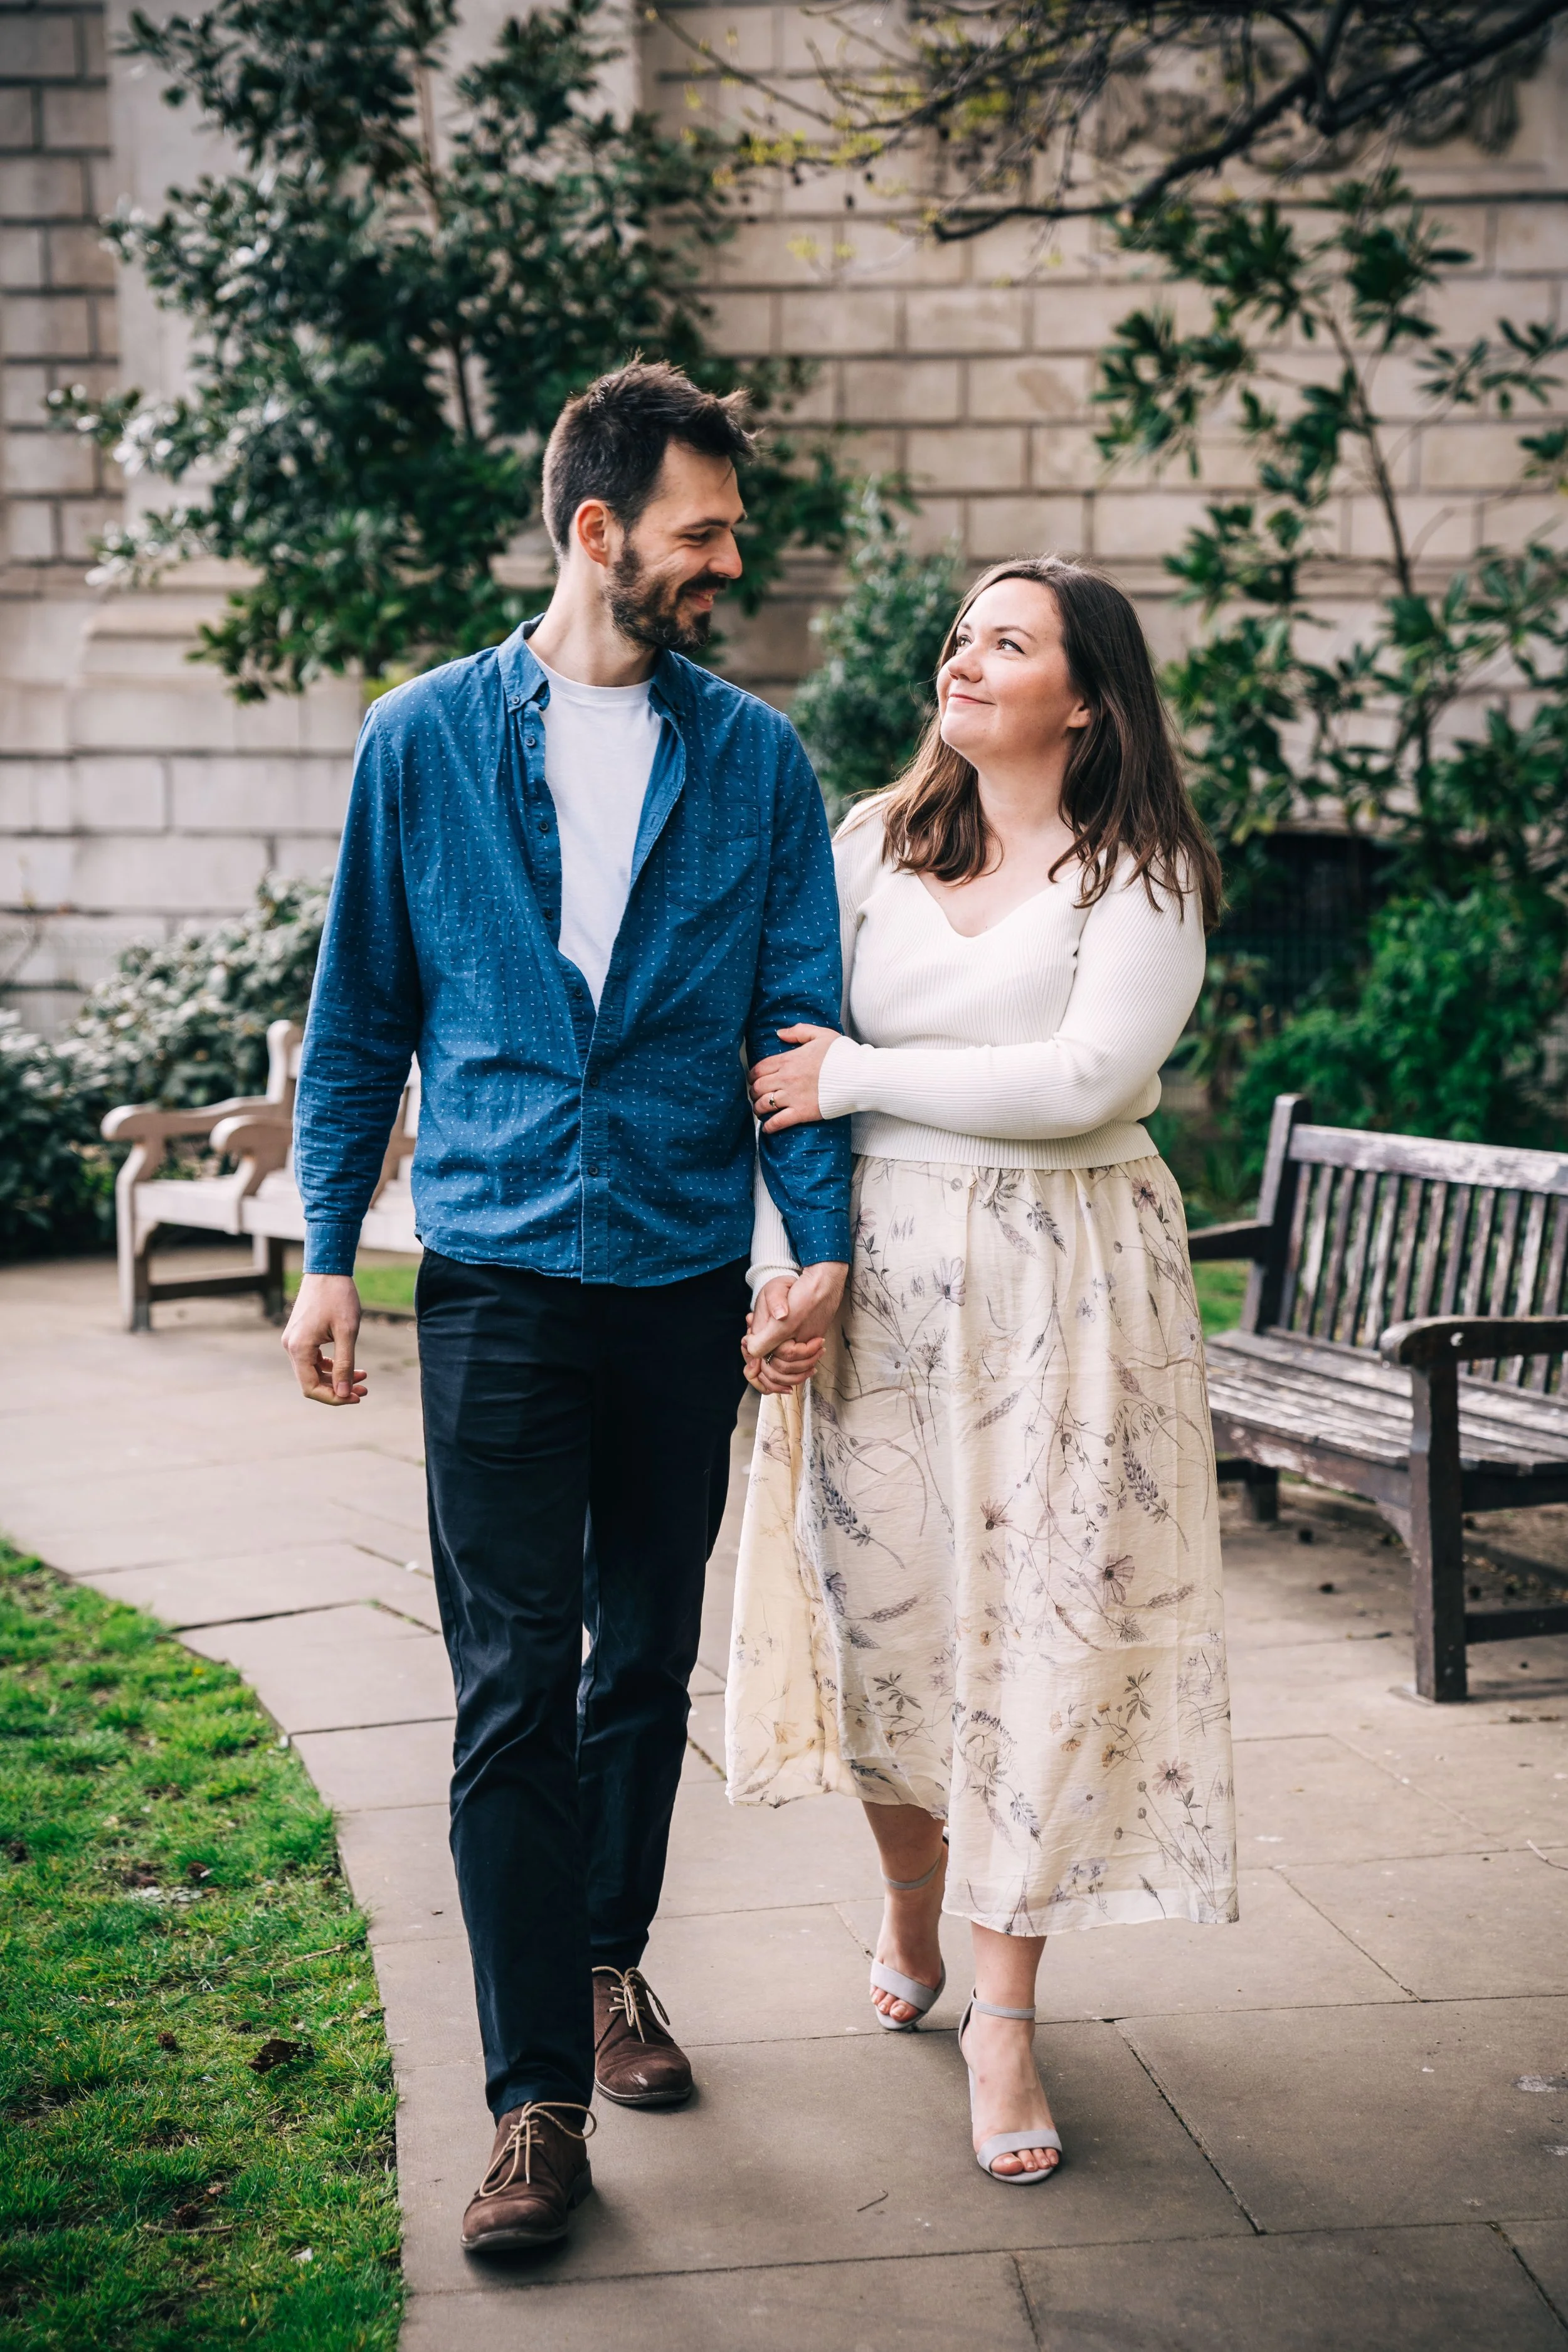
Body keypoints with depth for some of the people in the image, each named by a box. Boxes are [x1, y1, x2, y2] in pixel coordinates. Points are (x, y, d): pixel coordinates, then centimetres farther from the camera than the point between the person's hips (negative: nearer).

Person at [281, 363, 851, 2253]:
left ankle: (610, 1960, 35)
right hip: (499, 1278, -2)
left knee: (646, 1662, 13)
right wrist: (327, 1255, 3)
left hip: (685, 1281, 2)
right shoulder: (426, 741, 2)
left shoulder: (753, 758, 5)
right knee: (515, 1688, -4)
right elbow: (360, 1015, 7)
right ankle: (537, 2100, 3)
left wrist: (821, 1240, -8)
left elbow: (801, 1011, 3)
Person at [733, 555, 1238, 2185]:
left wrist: (860, 1076, -12)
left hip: (1061, 1288, -3)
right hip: (877, 1278, 3)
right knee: (884, 1620, 8)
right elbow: (789, 1063, 6)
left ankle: (1004, 2020, 10)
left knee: (1041, 1637, -2)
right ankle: (909, 1922, 35)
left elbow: (1084, 1078, -17)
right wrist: (780, 1267, -4)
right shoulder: (875, 844, 7)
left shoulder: (1144, 875, -4)